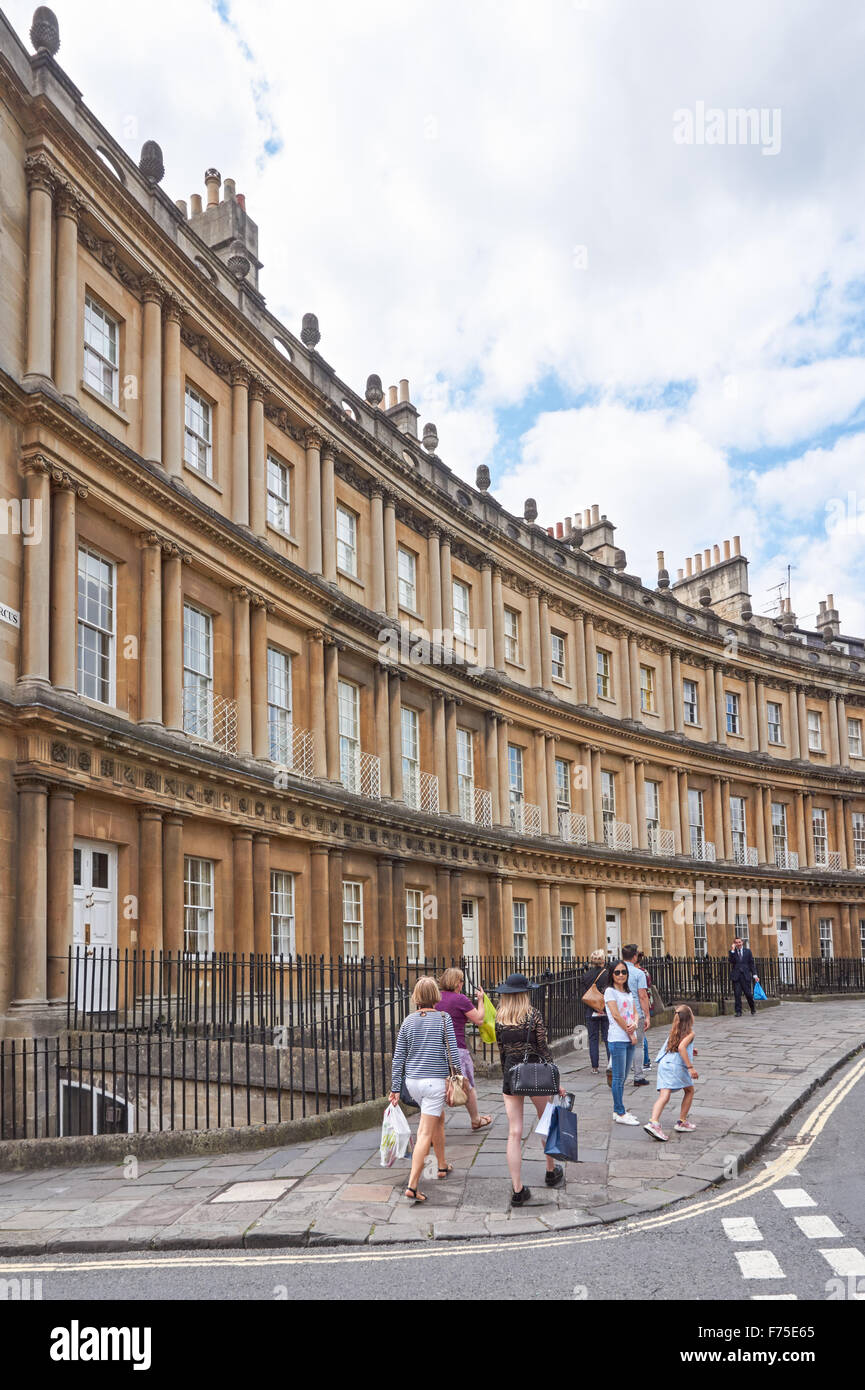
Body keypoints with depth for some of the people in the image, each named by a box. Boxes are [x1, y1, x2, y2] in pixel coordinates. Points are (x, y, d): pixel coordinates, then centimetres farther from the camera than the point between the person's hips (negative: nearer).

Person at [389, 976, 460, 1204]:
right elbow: (453, 1052, -8)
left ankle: (442, 1166, 42)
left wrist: (395, 1088, 8)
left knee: (439, 1118, 28)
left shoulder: (408, 1022, 2)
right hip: (435, 1080, -5)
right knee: (426, 1133, -4)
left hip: (413, 1081, 5)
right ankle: (412, 1185, -11)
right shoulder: (444, 1019, -9)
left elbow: (398, 1058, 3)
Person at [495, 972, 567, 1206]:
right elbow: (544, 1049, -8)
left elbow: (502, 1052, 9)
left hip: (511, 1073, 2)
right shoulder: (533, 1015, -10)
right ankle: (551, 1172, 38)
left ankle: (518, 1191, -1)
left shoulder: (499, 1019, 1)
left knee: (514, 1133, 2)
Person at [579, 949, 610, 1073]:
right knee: (608, 1038, 7)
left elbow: (582, 995, 0)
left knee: (593, 1039, 8)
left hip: (591, 1012, 1)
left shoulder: (585, 976, -3)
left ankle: (595, 1067, 7)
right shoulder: (608, 974, -9)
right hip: (607, 1011, -1)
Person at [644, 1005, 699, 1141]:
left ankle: (653, 1123, -28)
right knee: (689, 1091, 20)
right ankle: (682, 1122, 21)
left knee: (664, 1095, -7)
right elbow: (681, 1047, -15)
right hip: (677, 1065, -5)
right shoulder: (690, 1033, 2)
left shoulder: (673, 1032, 24)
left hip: (663, 1063, 5)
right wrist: (690, 1067, -17)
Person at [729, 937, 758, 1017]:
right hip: (736, 976, 0)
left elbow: (751, 963, 10)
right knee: (737, 994, -4)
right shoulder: (732, 952, 7)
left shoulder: (747, 951, 9)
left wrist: (754, 974, 3)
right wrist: (732, 950, -14)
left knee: (748, 993, -1)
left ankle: (753, 1009, 23)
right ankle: (738, 1012, 1)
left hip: (745, 975, 0)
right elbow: (731, 961, -10)